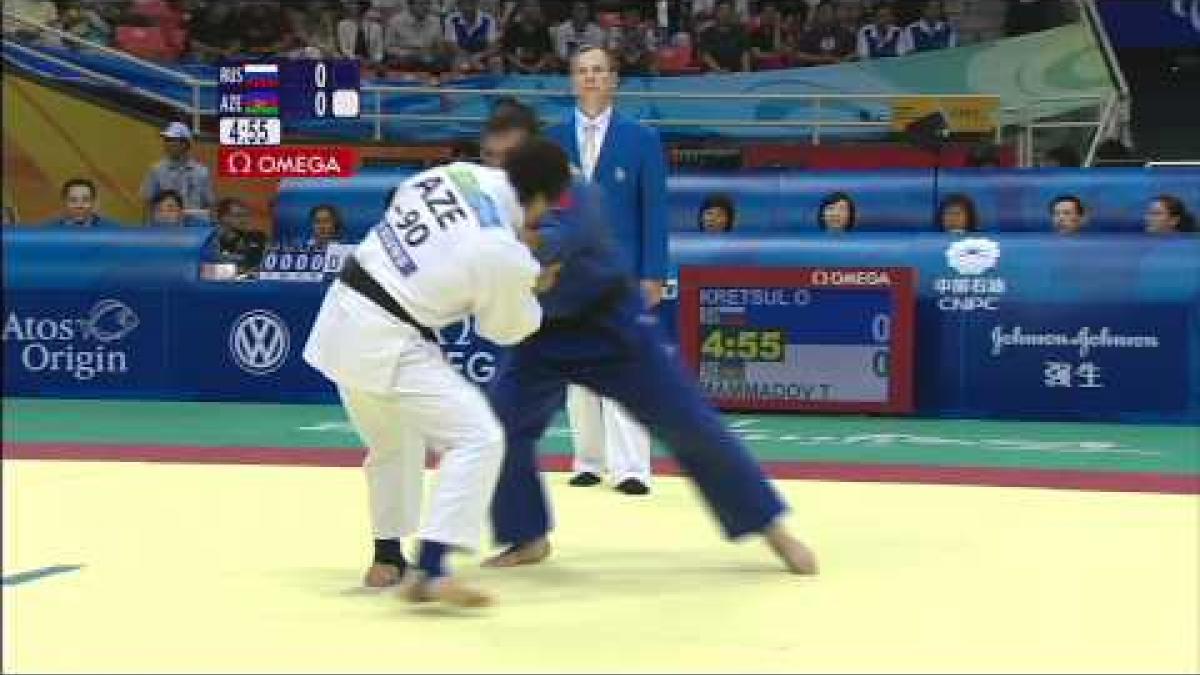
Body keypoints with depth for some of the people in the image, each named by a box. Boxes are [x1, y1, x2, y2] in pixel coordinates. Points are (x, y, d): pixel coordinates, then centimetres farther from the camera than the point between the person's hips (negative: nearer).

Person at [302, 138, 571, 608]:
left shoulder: (455, 173, -1)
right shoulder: (504, 256, -18)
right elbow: (506, 329, 1)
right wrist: (536, 289, 19)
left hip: (341, 322, 8)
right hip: (387, 344, -8)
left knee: (392, 442, 27)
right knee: (478, 438, -9)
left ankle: (387, 559, 39)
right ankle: (430, 572, -20)